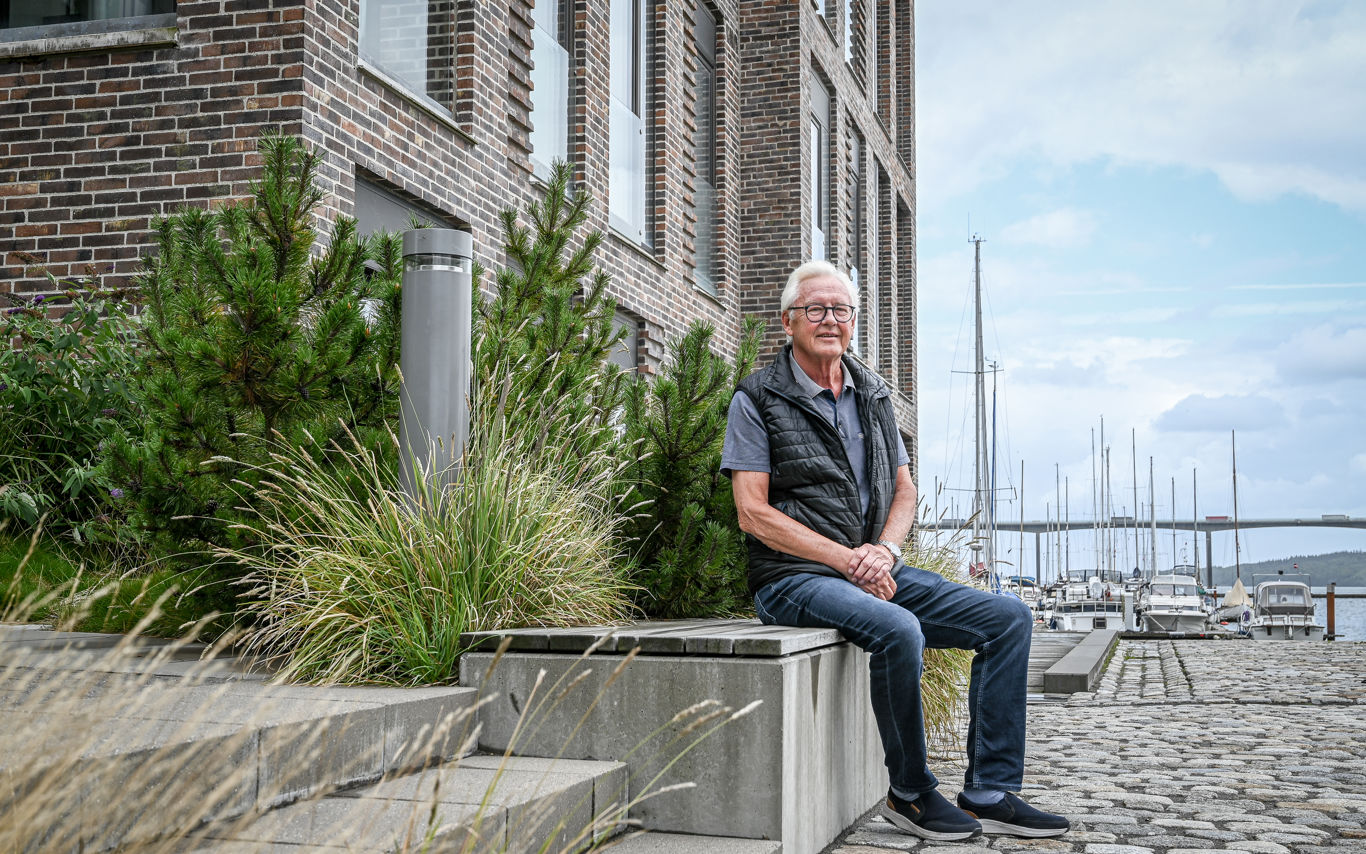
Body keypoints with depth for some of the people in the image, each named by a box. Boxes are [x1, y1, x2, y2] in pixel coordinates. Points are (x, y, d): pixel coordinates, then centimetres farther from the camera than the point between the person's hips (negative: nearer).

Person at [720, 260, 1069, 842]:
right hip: (795, 577, -6)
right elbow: (753, 513, -9)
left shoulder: (872, 396, 17)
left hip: (877, 573, 7)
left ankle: (990, 795, -5)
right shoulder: (758, 399, -2)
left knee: (1008, 617, -7)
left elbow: (904, 493, 16)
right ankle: (911, 793, -12)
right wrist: (847, 560, -16)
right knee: (898, 630, -34)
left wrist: (883, 551, -7)